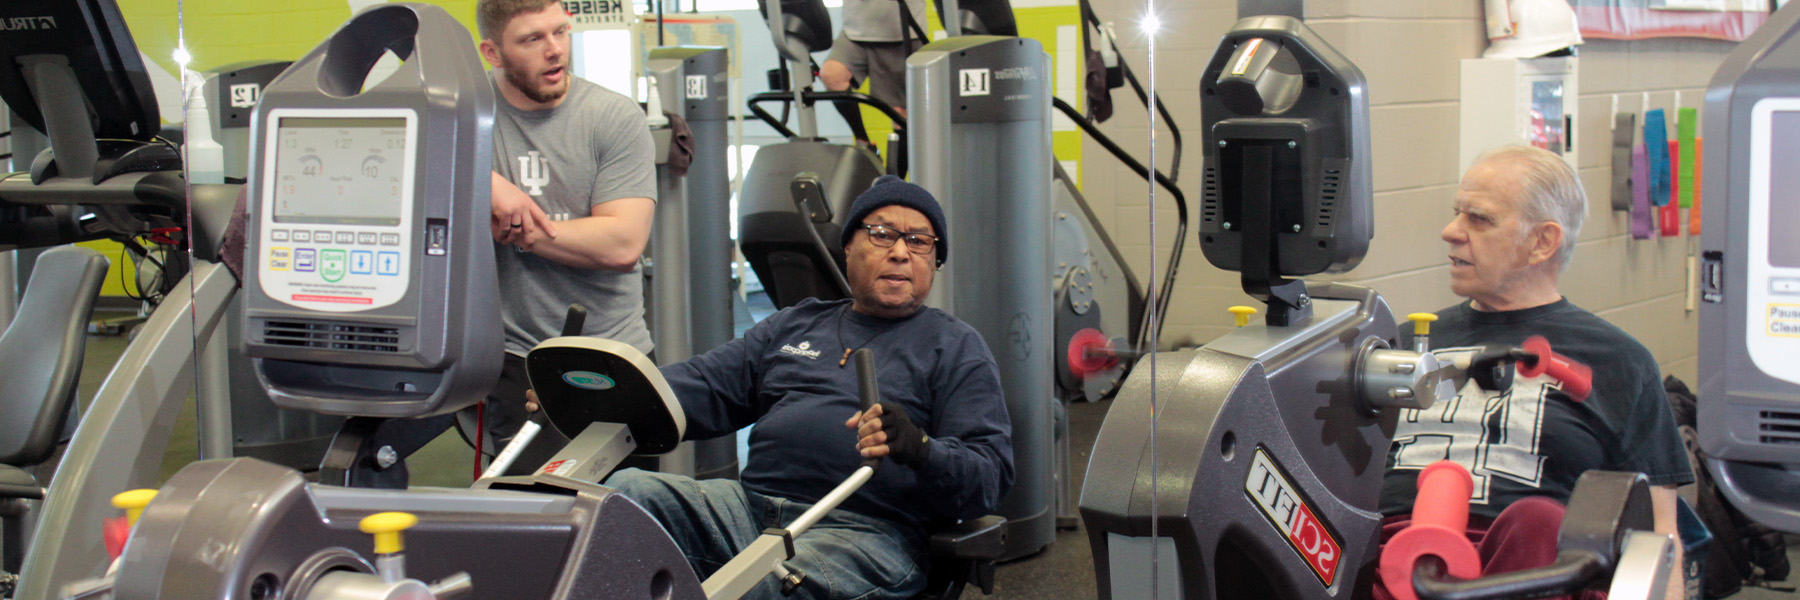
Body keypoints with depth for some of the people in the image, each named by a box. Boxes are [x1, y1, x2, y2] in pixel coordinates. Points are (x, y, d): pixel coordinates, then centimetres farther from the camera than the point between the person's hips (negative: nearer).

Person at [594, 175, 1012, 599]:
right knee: (626, 490, -20)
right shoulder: (796, 324, 27)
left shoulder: (956, 346, 13)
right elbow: (705, 387, 22)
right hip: (751, 504, 5)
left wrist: (920, 449, -21)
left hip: (866, 532, -5)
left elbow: (990, 477, 2)